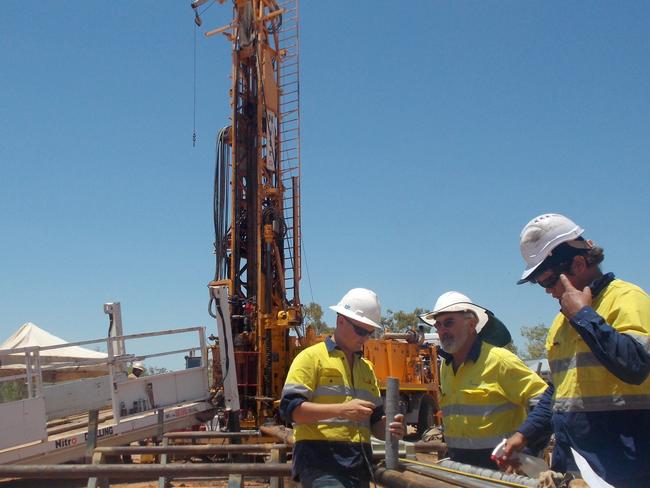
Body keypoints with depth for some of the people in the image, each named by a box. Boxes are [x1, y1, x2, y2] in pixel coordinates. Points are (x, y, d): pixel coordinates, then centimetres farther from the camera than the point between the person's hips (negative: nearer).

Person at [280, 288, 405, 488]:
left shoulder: (366, 367, 21)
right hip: (320, 463, -7)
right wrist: (342, 409, -20)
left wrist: (389, 427, -1)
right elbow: (290, 408, -12)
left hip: (358, 464, 7)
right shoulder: (312, 357, -1)